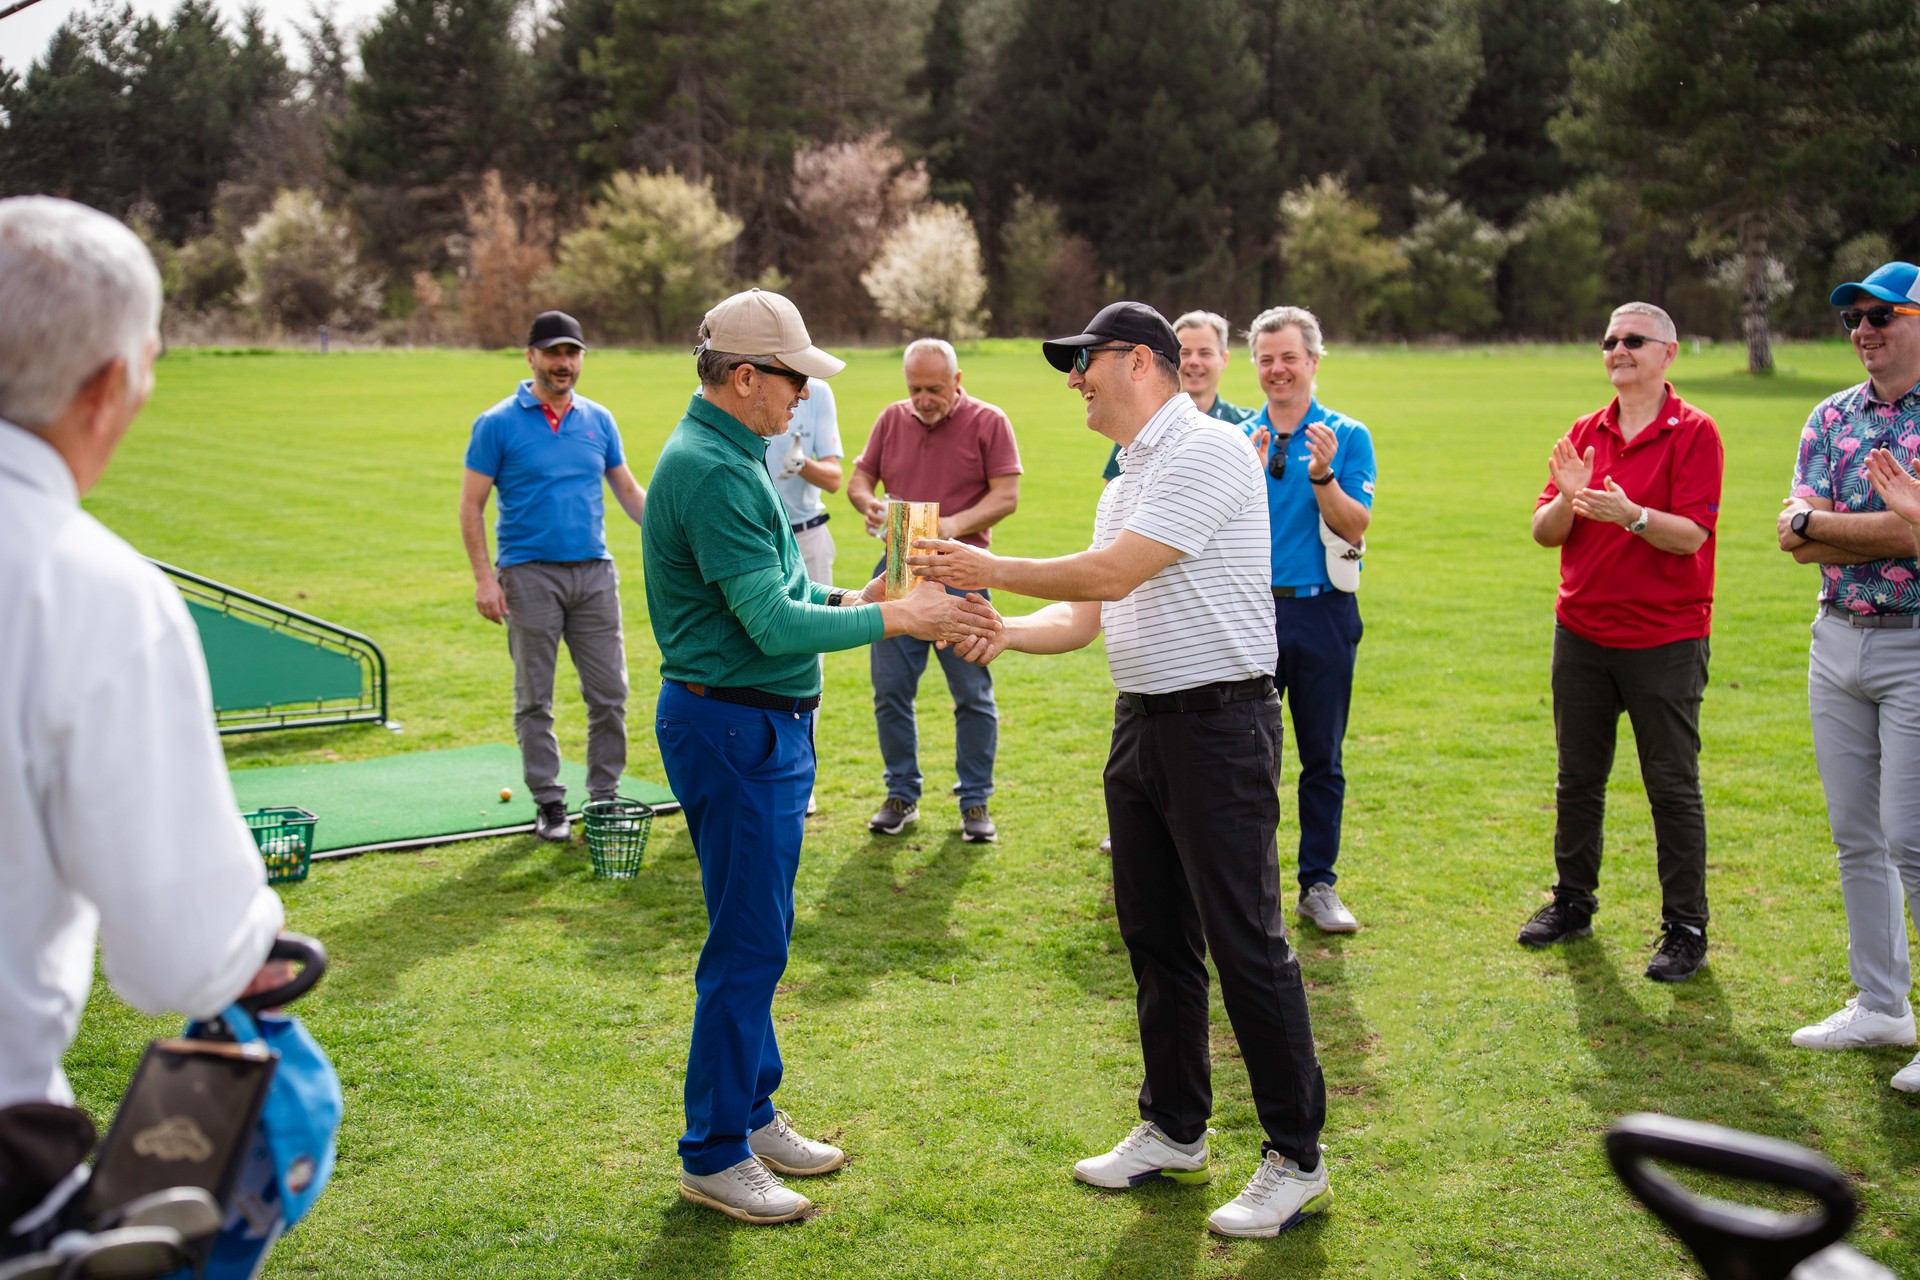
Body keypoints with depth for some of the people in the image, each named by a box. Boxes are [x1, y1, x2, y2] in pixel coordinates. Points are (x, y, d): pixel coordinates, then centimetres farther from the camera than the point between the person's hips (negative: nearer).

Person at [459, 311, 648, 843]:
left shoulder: (599, 420, 9)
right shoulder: (498, 424, -3)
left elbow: (627, 488, 16)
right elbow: (472, 505, -3)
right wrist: (484, 577, -11)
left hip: (594, 573, 4)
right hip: (530, 574, -3)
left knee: (609, 693, 3)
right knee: (534, 698, 3)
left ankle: (605, 796, 15)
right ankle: (548, 803, 13)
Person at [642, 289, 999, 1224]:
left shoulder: (732, 457, 13)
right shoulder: (710, 472, -20)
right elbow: (774, 627, -24)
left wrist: (848, 599, 6)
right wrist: (899, 619, -18)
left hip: (766, 726, 11)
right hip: (731, 727, -10)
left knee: (759, 936, 17)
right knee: (748, 946, -3)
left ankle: (752, 1113, 30)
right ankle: (713, 1156, 9)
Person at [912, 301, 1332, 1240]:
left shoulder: (1207, 450, -13)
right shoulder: (1126, 484, 19)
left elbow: (1111, 574, -18)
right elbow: (1084, 615, 17)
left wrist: (986, 568, -8)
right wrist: (1003, 632, -2)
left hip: (1219, 724, -10)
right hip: (1142, 724, 10)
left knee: (1246, 944, -5)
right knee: (1154, 935, 15)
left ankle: (1296, 1160, 6)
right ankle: (1174, 1132, 28)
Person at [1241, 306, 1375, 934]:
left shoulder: (1348, 436, 2)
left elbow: (1354, 528, -8)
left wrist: (1322, 476, -23)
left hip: (1323, 611, 0)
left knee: (1322, 758, 7)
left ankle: (1318, 885, 17)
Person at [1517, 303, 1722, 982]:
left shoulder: (1694, 433, -6)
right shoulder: (1585, 434, 9)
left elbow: (1691, 533, -15)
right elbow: (1544, 533, 4)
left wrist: (1631, 515, -30)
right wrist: (1569, 499, -16)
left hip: (1665, 639, -5)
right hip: (1581, 632, 5)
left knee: (1673, 786, 1)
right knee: (1578, 777, 14)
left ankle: (1685, 929, 9)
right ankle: (1572, 902, 27)